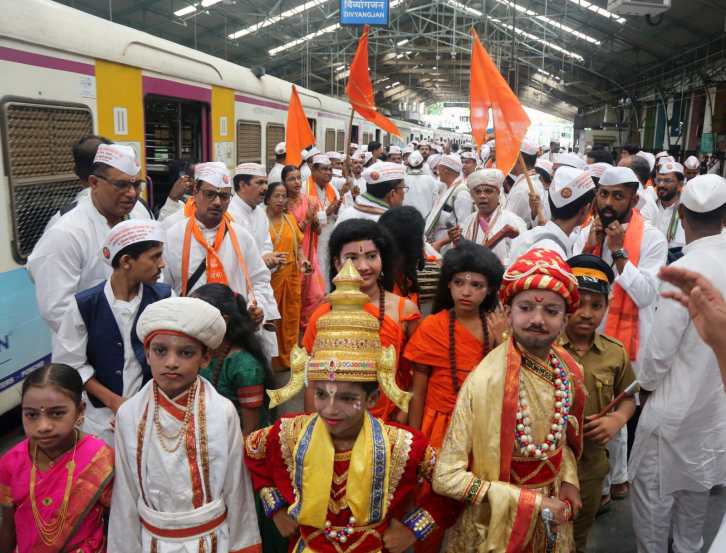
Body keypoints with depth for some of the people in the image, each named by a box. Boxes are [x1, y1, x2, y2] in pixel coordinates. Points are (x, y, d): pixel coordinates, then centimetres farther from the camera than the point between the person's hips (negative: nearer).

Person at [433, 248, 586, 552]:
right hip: (497, 525, -5)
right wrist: (533, 502, -21)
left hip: (552, 520, 5)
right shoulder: (486, 381, -27)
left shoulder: (568, 371, -8)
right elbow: (447, 477, -24)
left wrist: (569, 481, -5)